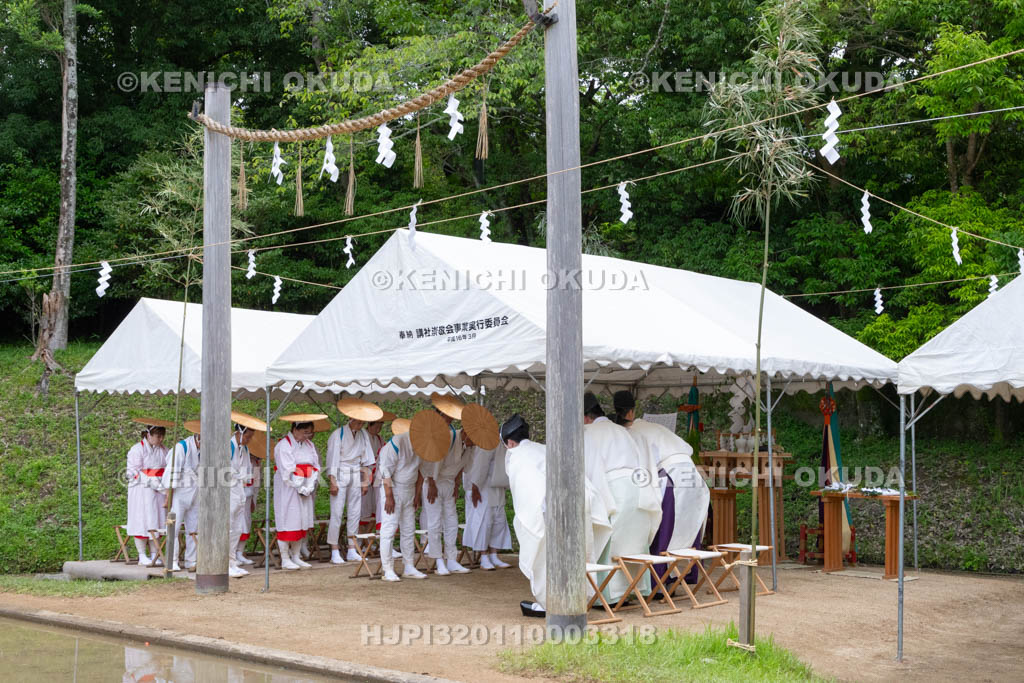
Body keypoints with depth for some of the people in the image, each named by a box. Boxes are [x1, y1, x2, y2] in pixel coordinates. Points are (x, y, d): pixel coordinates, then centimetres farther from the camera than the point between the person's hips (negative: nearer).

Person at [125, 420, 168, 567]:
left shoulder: (163, 450, 11)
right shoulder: (137, 450, -6)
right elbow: (133, 472, -11)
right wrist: (150, 482, -19)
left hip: (158, 491, 5)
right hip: (141, 491, -5)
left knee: (155, 522, 5)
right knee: (142, 522, -4)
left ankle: (154, 555, 9)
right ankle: (142, 556, 2)